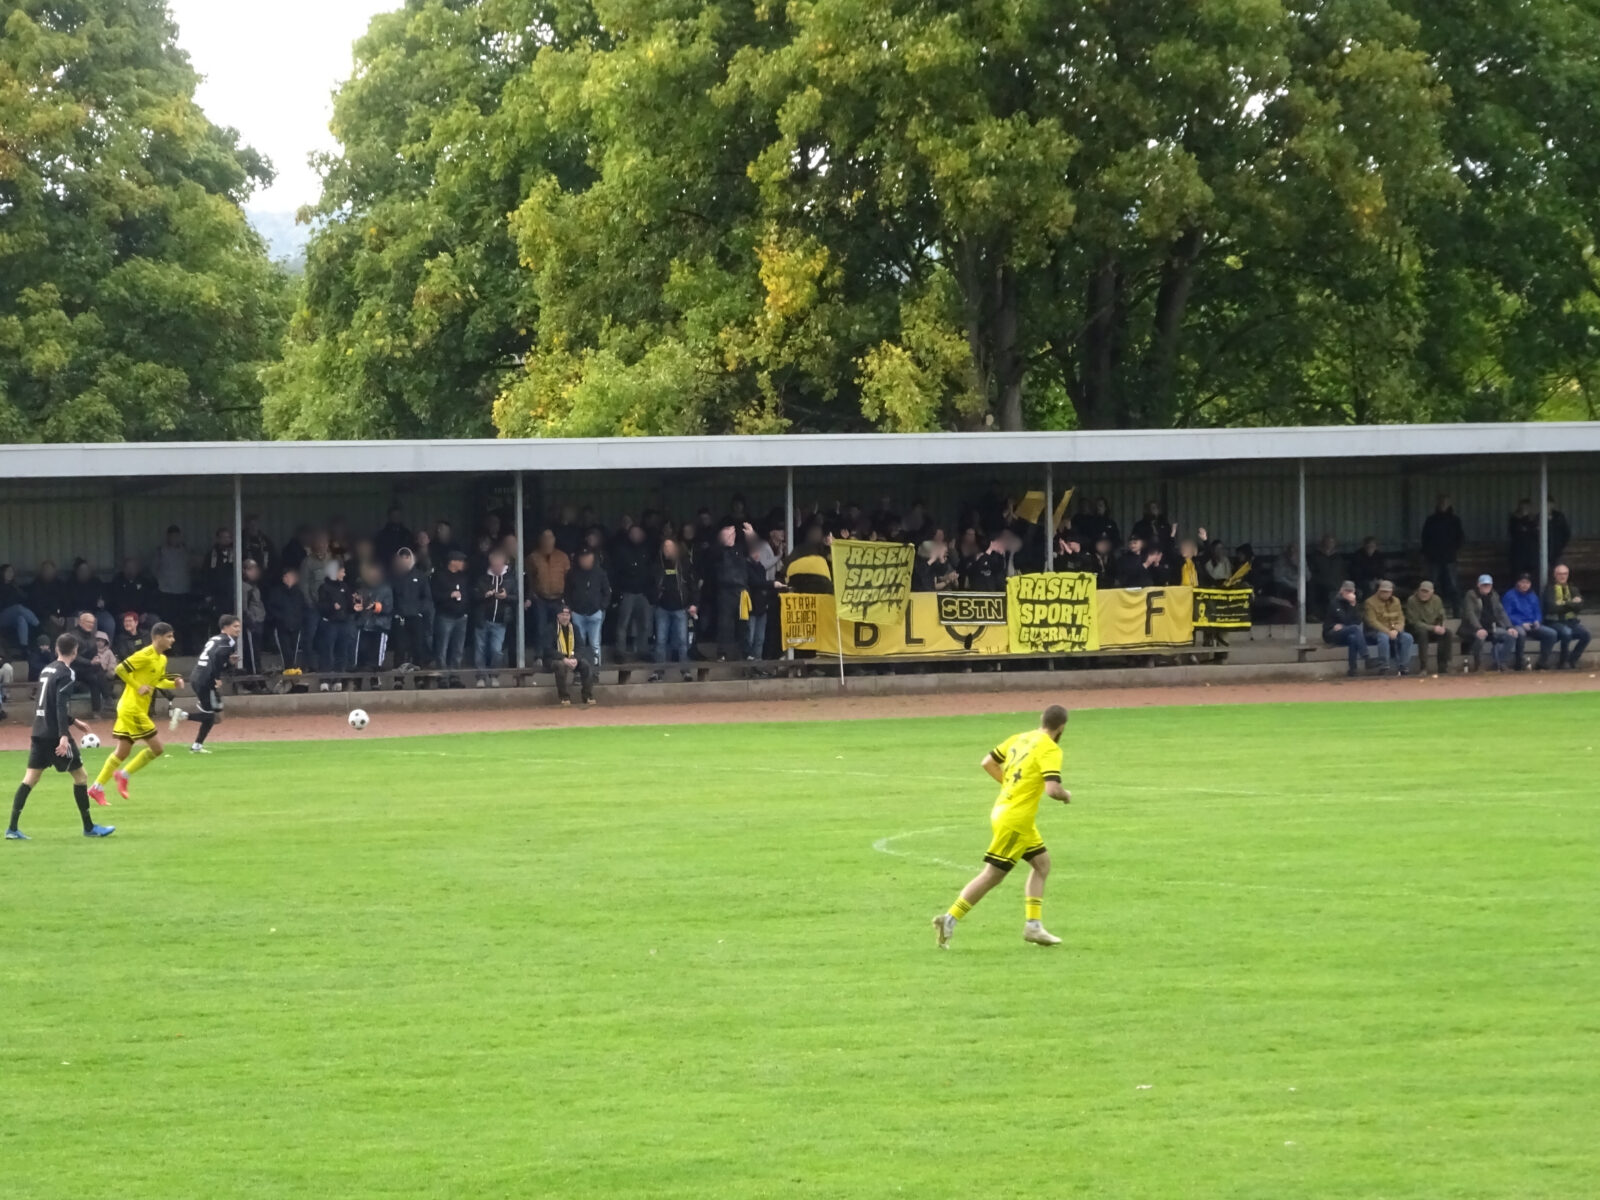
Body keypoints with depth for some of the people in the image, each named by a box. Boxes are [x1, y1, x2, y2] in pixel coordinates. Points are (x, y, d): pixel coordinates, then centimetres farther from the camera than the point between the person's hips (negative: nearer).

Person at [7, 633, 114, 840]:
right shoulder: (65, 673, -11)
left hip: (39, 732, 8)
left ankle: (12, 829, -1)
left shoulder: (46, 670, 15)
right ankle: (89, 828, 9)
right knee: (80, 776, 4)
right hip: (55, 735, -8)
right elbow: (61, 705, -22)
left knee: (30, 779, 6)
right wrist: (64, 736, -28)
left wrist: (73, 722, 36)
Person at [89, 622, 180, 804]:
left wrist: (174, 683, 6)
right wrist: (138, 687, -19)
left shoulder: (162, 659, 12)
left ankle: (97, 788, 14)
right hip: (132, 708, -9)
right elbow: (120, 669, -18)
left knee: (122, 752, 10)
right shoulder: (145, 655, -16)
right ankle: (123, 775, 4)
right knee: (156, 748, -7)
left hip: (138, 710, 9)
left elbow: (159, 681, 25)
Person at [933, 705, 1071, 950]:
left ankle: (1033, 926, 13)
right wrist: (1067, 796, -2)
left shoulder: (1019, 739, 9)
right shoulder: (1050, 749, -14)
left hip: (1004, 809, 9)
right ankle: (949, 920, -5)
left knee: (1042, 863, 16)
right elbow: (1052, 789, -24)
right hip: (1016, 820, -9)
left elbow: (988, 762, 15)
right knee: (992, 875, -4)